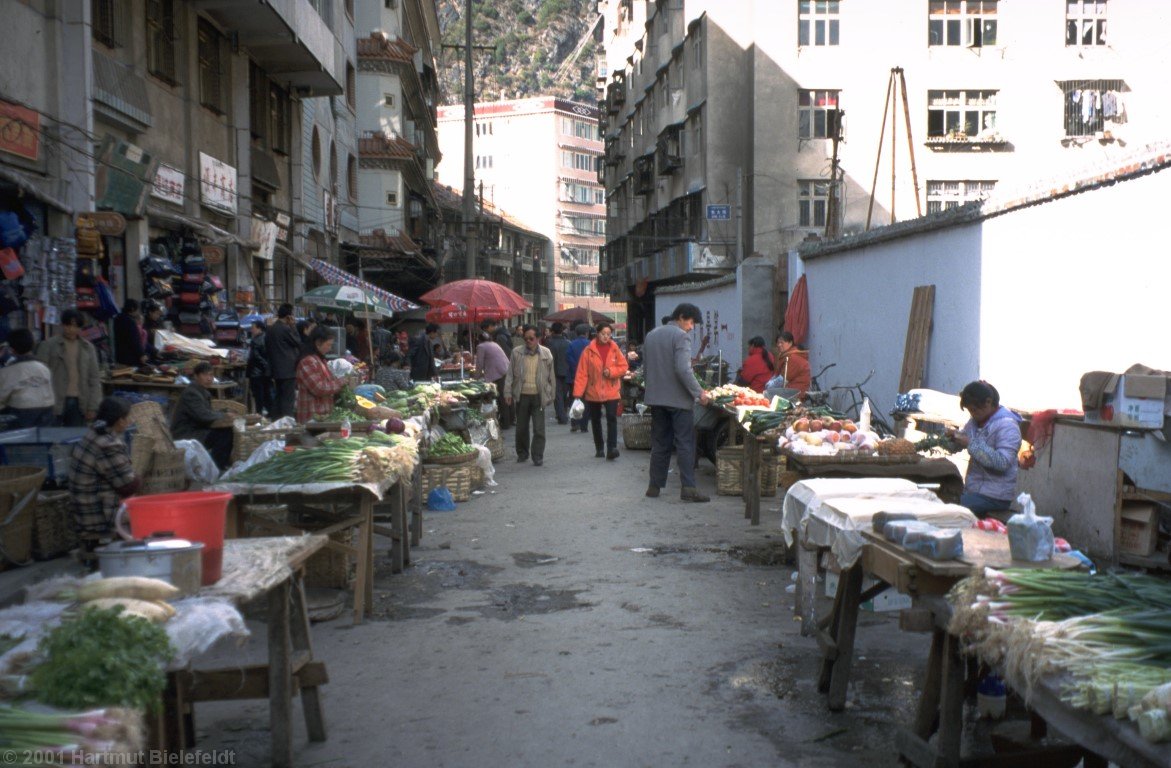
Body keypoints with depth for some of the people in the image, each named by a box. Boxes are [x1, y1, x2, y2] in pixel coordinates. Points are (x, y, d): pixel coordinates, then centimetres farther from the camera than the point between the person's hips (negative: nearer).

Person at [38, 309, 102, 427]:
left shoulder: (88, 348, 10)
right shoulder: (48, 346, 2)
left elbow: (94, 379, 10)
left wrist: (93, 407, 3)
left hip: (79, 403, 2)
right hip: (55, 403, -2)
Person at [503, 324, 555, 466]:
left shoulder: (546, 354, 1)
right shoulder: (517, 353, 2)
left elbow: (551, 376, 6)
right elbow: (510, 374, 4)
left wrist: (551, 395, 6)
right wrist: (508, 392, -3)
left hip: (538, 396, -1)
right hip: (522, 395, 1)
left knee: (539, 429, -4)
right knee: (521, 427, 11)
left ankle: (538, 456, 4)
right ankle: (522, 453, 28)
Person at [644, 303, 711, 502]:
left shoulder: (651, 335, 12)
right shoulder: (681, 336, -12)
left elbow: (645, 366, 17)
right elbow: (683, 369, -21)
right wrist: (699, 392, -15)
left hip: (655, 397, 7)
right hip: (678, 398, -7)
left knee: (659, 444, 13)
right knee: (685, 443, -3)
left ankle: (655, 485, 15)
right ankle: (688, 487, -7)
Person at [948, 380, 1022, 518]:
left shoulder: (1007, 426, -15)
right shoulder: (976, 420, 10)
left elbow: (1002, 462, -26)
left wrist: (971, 444, -25)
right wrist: (953, 435, -4)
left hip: (994, 497, -8)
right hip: (972, 489, 8)